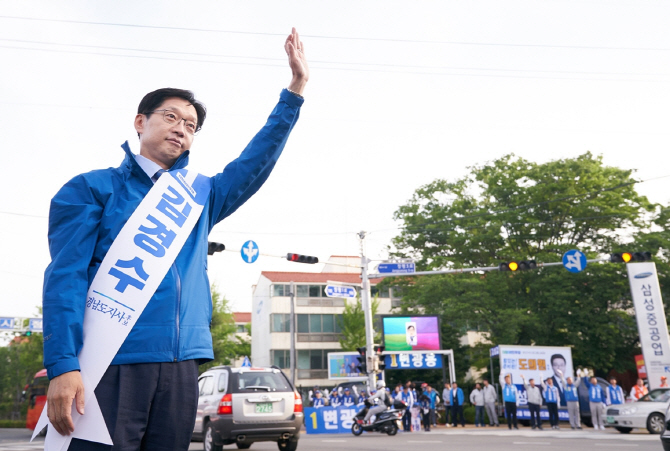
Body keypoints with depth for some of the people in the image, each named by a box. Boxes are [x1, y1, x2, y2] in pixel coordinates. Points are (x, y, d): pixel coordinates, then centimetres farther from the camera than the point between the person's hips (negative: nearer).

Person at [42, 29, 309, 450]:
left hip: (181, 368, 5)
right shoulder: (93, 189, 4)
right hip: (111, 365, -4)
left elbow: (256, 160, 13)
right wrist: (63, 364, -16)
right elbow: (66, 276, -5)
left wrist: (296, 87, 9)